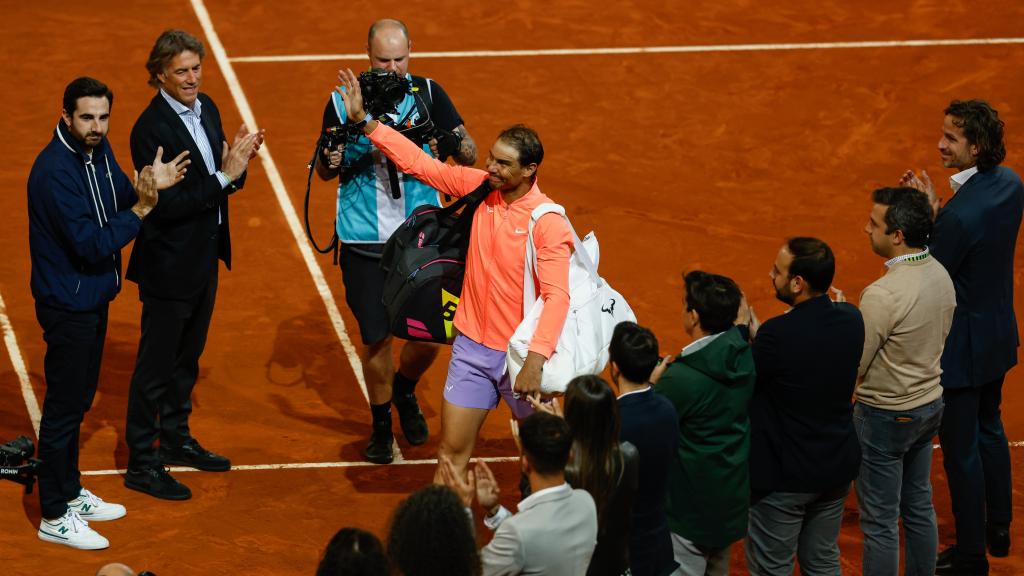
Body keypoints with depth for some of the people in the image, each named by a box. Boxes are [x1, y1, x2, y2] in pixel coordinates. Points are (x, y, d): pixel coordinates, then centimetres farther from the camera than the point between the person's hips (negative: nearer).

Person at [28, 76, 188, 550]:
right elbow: (90, 244, -28)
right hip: (67, 304, -9)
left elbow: (118, 201, 7)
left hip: (94, 296, 9)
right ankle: (55, 516, 11)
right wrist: (140, 208, -27)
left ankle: (70, 491, 35)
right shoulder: (56, 170, -26)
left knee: (79, 400, 20)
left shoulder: (98, 150, 1)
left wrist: (145, 187, -12)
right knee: (64, 407, 1)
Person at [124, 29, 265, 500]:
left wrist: (236, 158, -12)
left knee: (187, 357, 22)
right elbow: (166, 204, -27)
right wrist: (225, 174, -28)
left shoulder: (206, 109, 4)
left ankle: (176, 439, 38)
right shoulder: (151, 128, -22)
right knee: (155, 366, 1)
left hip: (205, 258, 8)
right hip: (169, 263, -8)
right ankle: (141, 463, 11)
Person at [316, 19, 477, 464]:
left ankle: (405, 390, 33)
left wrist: (453, 145, -22)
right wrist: (330, 161, -16)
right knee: (376, 337, 3)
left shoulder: (428, 94, -1)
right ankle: (381, 423, 27)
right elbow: (324, 172, 7)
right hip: (365, 241, -1)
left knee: (431, 334, -1)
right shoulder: (344, 101, -3)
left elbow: (470, 156, 0)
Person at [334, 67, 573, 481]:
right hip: (472, 348, 5)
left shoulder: (548, 223, -18)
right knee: (452, 451, 5)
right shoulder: (480, 187, -2)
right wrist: (364, 122, 1)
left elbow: (556, 296, -26)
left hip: (520, 354, -5)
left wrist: (536, 361, -37)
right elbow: (420, 163, 5)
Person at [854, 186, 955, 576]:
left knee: (880, 523, 4)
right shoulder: (940, 275, -3)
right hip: (929, 405, 8)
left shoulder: (882, 295, -29)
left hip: (886, 416, -8)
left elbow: (852, 367, -21)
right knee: (919, 508, 20)